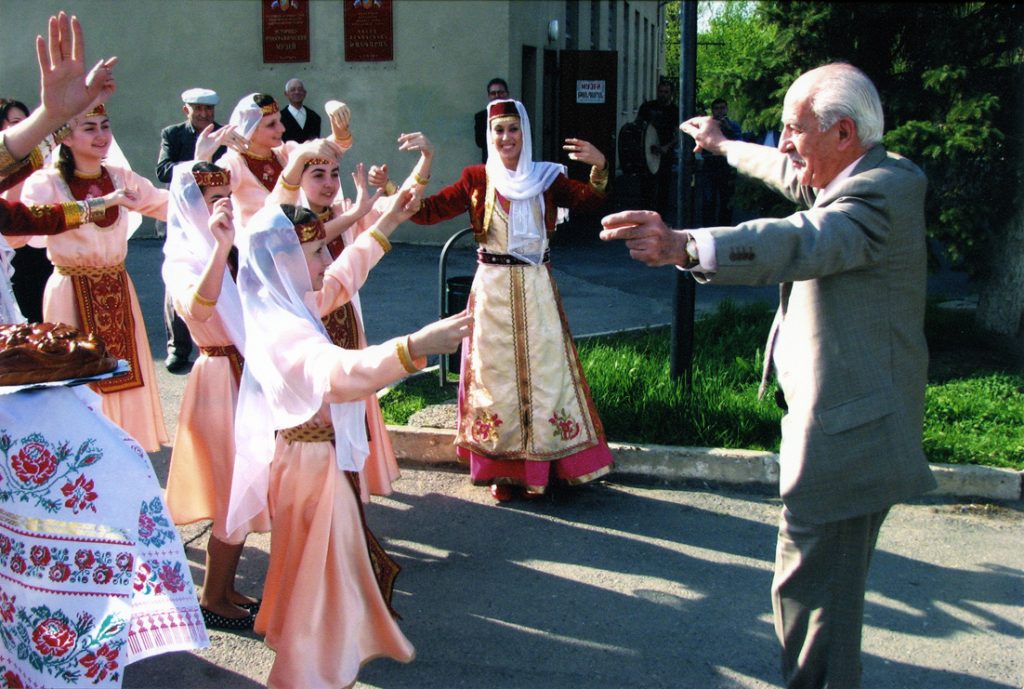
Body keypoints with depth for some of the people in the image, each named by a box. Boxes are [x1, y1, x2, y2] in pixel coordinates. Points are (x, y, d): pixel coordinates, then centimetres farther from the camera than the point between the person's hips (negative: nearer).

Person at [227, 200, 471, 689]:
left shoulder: (292, 308, 1)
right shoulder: (282, 331, -30)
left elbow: (343, 275, 21)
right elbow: (337, 374, -50)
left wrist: (386, 223, 27)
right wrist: (413, 348, -63)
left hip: (323, 456, 11)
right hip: (310, 463, -11)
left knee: (331, 563, 27)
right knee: (319, 570, 5)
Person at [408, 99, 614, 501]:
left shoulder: (546, 178, 3)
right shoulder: (476, 179, 3)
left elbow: (588, 201, -11)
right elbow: (429, 211, -2)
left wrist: (599, 168, -30)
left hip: (536, 288, 1)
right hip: (493, 289, 0)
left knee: (544, 370, 3)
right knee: (496, 375, 4)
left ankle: (541, 466, 15)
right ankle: (503, 471, 14)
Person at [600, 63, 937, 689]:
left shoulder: (882, 191, -20)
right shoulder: (860, 177, 12)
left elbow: (804, 242, -41)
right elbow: (793, 175, 33)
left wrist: (683, 247, -54)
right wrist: (727, 146, 48)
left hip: (847, 435, -11)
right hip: (851, 424, 11)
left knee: (809, 589, -6)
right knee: (829, 584, 22)